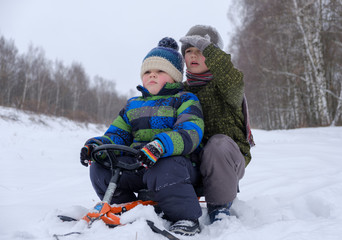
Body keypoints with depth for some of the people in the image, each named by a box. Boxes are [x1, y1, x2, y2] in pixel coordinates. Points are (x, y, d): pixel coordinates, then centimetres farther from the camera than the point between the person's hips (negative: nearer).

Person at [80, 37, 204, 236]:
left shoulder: (185, 100, 3)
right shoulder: (133, 105, 23)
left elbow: (190, 133, -16)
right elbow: (117, 134, 20)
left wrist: (160, 145, -36)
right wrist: (97, 145, -4)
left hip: (179, 162, -5)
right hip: (136, 164, 5)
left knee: (163, 169, -38)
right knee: (100, 169, -15)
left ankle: (187, 219, -15)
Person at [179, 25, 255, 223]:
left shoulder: (222, 85, 0)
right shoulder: (183, 90, 15)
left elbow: (234, 81, -26)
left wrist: (207, 48, -27)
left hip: (229, 157, -3)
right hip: (195, 158, 4)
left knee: (218, 143, -37)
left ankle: (220, 205, -17)